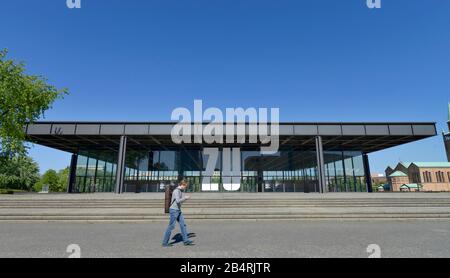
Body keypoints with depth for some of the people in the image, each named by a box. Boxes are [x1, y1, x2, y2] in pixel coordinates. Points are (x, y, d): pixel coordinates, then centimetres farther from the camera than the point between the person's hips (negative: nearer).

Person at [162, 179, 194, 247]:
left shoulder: (181, 191, 12)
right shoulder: (176, 191, -17)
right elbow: (178, 201, -28)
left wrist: (186, 198, 5)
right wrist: (185, 198, -16)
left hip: (178, 210, 9)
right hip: (174, 210, -9)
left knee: (183, 225, 7)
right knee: (171, 226, -2)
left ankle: (186, 240, 12)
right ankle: (165, 242, 10)